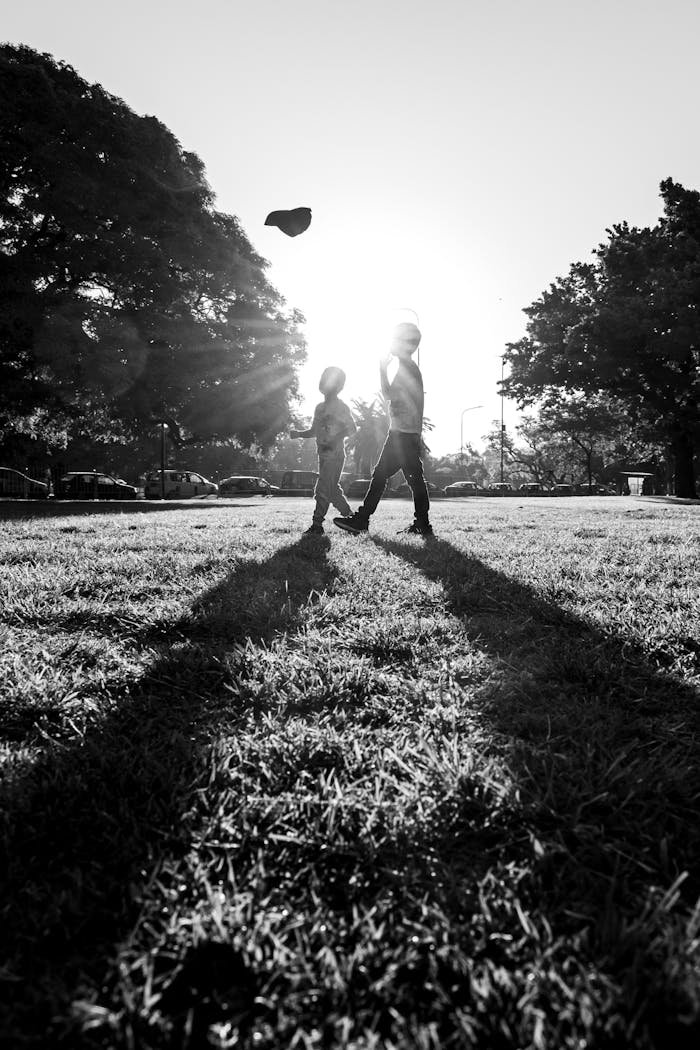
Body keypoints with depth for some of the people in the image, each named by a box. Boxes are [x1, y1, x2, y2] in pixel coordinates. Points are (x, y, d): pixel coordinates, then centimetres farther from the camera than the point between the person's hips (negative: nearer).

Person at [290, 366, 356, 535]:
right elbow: (314, 431, 21)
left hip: (335, 454, -8)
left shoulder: (341, 407, -4)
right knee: (332, 490, 11)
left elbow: (352, 429, -9)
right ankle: (351, 517, 23)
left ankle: (317, 524, -8)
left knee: (323, 489, -11)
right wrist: (298, 433, 5)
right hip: (323, 454, 8)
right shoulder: (320, 407, 16)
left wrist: (335, 440, -21)